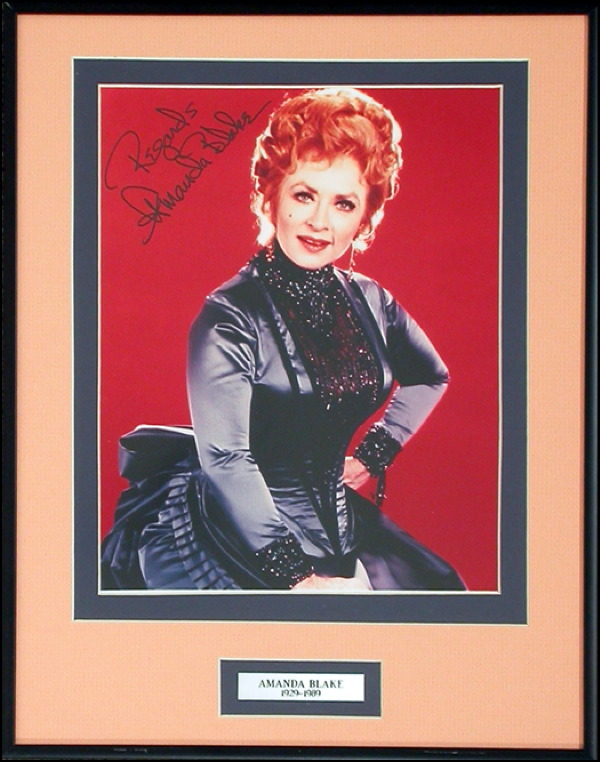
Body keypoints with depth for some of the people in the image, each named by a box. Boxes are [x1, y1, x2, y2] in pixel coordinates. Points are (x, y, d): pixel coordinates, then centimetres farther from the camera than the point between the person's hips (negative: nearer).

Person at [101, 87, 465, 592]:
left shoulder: (371, 303, 4)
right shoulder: (230, 318, -14)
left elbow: (432, 377, 23)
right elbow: (224, 460, -21)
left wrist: (376, 451, 9)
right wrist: (296, 576, -25)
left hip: (341, 526, 6)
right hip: (245, 528, -6)